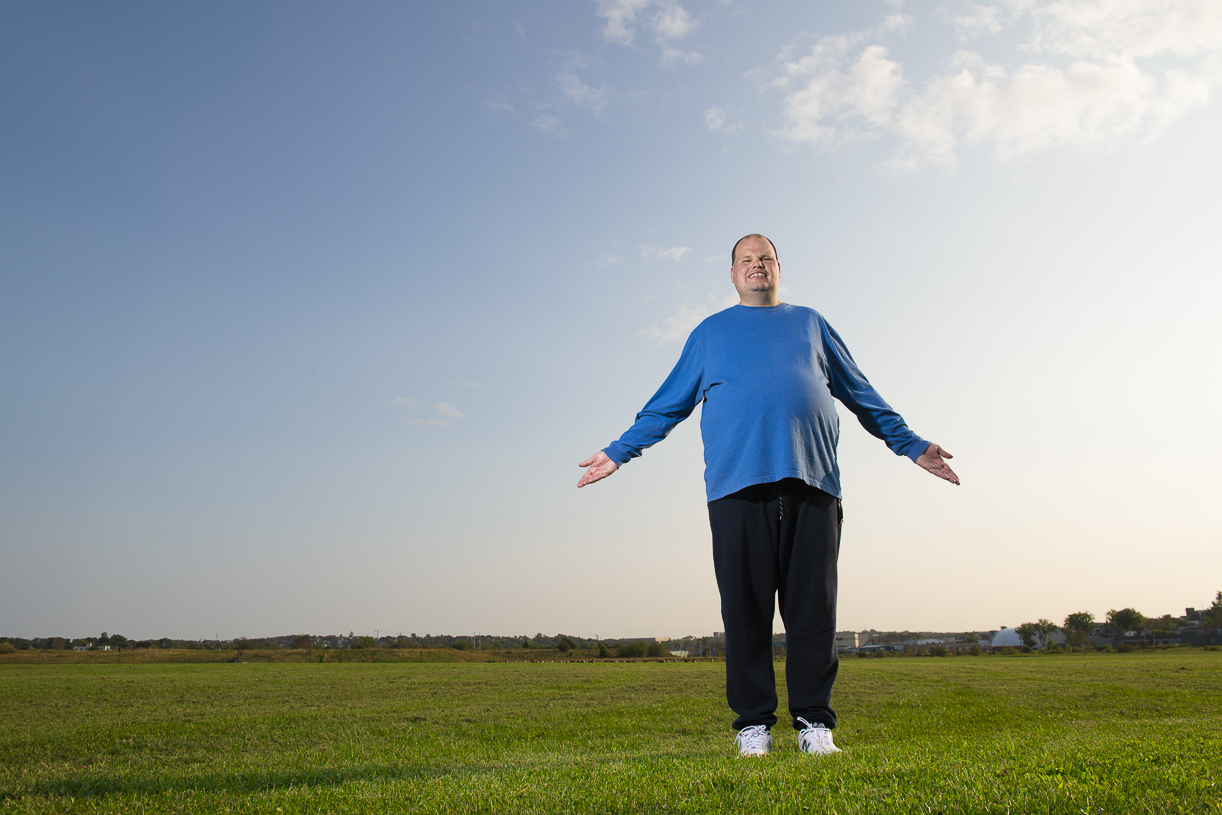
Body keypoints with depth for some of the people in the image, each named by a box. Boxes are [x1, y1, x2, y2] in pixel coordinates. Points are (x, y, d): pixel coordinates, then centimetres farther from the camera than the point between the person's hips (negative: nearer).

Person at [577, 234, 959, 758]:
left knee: (814, 607, 0)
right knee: (745, 608, -2)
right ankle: (753, 723, 8)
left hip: (813, 482, 1)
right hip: (737, 484, -1)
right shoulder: (710, 332, 21)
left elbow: (861, 394, 27)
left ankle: (813, 721, 10)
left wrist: (911, 445, 24)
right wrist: (619, 452, 15)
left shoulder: (810, 324, 24)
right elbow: (668, 404, 21)